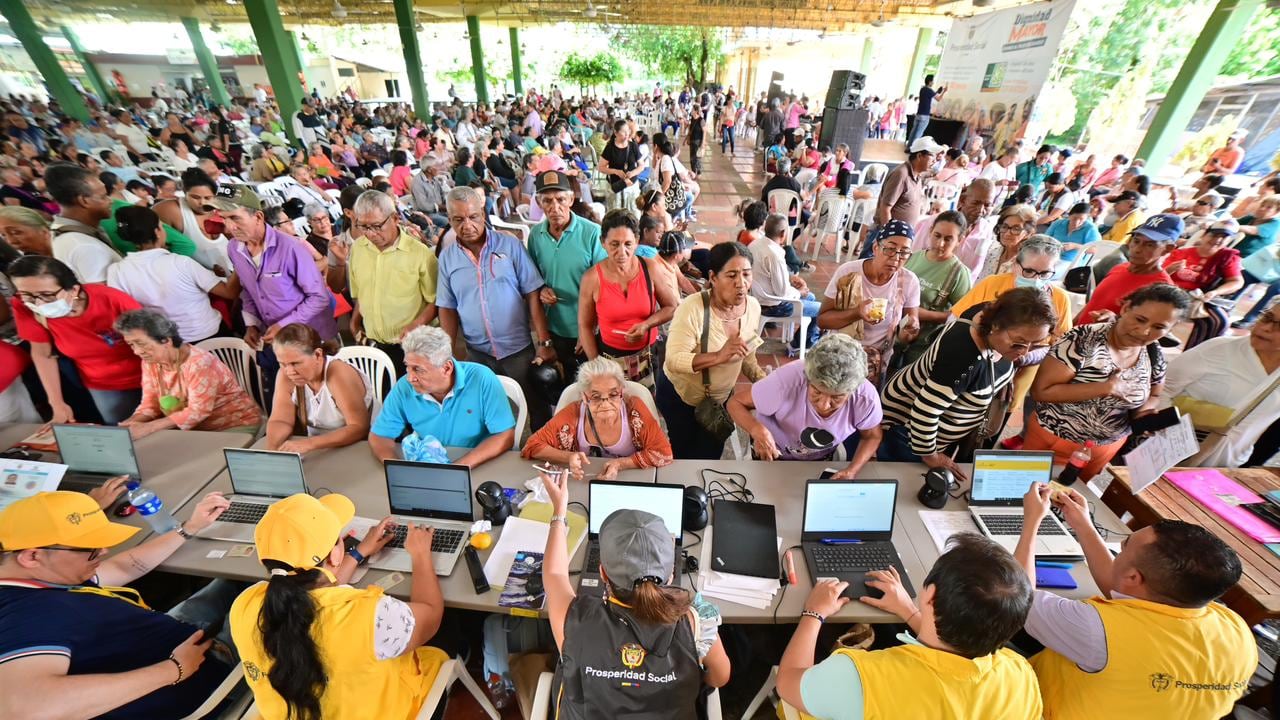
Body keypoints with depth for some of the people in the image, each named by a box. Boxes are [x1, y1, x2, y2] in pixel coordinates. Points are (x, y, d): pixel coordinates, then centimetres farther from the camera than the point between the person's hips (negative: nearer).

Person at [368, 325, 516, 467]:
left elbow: (505, 436, -20)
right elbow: (379, 436, 2)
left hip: (483, 468, -3)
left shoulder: (481, 378, -20)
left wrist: (459, 468, -29)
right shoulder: (404, 388, -9)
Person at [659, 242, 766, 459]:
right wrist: (718, 356, -43)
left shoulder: (753, 306, -10)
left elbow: (747, 356, 4)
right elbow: (673, 360, -33)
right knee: (684, 456, 18)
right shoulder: (692, 308, -29)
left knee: (711, 457, 20)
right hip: (680, 396, -4)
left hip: (721, 397, 5)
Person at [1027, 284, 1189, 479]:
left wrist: (1144, 414, -7)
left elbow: (1153, 396, 14)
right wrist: (1107, 388, -27)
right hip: (1052, 440, -5)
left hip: (1106, 450, 5)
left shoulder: (1155, 356, -4)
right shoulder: (1084, 339, -22)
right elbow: (1040, 391, -27)